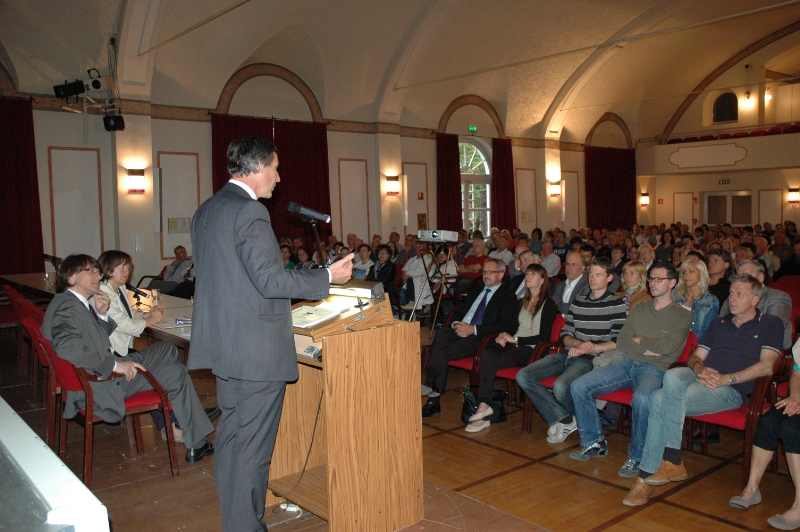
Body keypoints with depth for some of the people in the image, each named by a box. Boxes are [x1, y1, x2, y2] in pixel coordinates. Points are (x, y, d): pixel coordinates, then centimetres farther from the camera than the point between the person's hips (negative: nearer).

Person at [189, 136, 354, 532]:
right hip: (256, 349, -10)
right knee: (252, 447, 1)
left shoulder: (206, 211, 11)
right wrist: (329, 276, -12)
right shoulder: (250, 211, -17)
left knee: (231, 436, 18)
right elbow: (270, 280, -21)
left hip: (223, 343, 10)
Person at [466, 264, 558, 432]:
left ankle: (484, 405, -27)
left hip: (531, 349, -6)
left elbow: (544, 338, -7)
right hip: (514, 344, 6)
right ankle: (484, 404, -37)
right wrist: (502, 336, 3)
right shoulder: (522, 302, 24)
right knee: (487, 353, -29)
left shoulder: (549, 305, 2)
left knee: (490, 361, -32)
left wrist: (515, 339, -10)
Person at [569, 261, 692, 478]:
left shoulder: (682, 315, 6)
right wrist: (650, 348, -4)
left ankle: (636, 457, -17)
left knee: (642, 399, -39)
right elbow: (621, 343, 8)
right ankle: (595, 443, 2)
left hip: (654, 369, -5)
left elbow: (667, 347, -11)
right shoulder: (639, 309, 19)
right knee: (579, 386, -14)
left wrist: (638, 340, 1)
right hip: (626, 363, 5)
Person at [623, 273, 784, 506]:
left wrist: (728, 378, -15)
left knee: (662, 399, -30)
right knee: (672, 376, -33)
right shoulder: (719, 323, 27)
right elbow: (695, 356, 20)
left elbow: (766, 366, -4)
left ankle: (646, 477, -22)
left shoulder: (770, 325, 11)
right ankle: (672, 463, -30)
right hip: (700, 378, 5)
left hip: (732, 390, -5)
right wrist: (700, 369, -4)